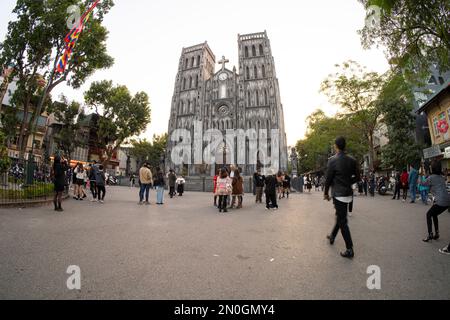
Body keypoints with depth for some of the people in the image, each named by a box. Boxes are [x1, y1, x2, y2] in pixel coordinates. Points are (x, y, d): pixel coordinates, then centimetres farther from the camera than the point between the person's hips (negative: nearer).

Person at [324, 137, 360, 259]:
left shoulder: (333, 160, -15)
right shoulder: (352, 160, 2)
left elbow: (328, 179, -12)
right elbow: (357, 177, 6)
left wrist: (326, 193, 1)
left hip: (338, 194, -7)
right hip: (348, 193, 7)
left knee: (343, 221, 0)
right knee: (340, 216, 22)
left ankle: (350, 250, 4)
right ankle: (332, 236, 41)